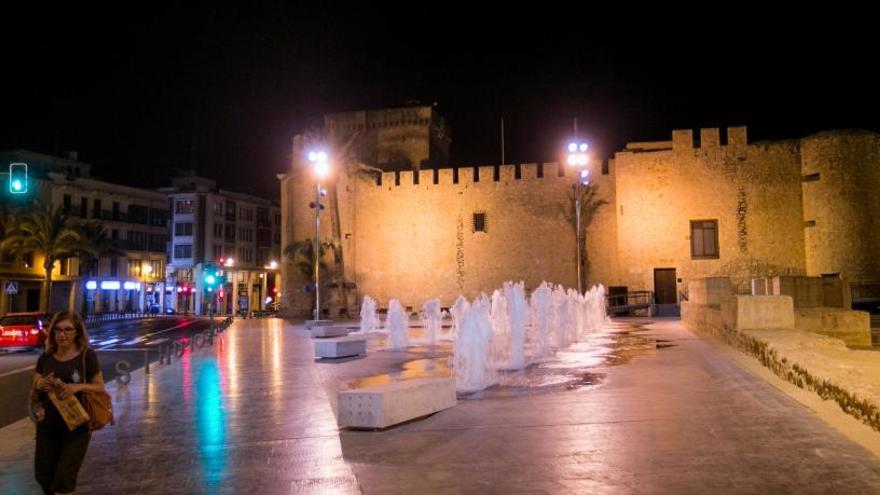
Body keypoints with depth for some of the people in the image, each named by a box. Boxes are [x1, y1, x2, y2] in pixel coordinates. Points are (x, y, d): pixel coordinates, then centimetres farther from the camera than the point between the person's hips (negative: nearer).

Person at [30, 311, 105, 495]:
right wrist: (39, 385, -13)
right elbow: (34, 396, 9)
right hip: (47, 426, 4)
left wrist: (79, 386, -22)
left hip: (77, 427, -4)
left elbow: (100, 387, -4)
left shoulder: (87, 356, -8)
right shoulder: (46, 358, 3)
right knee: (43, 476, 14)